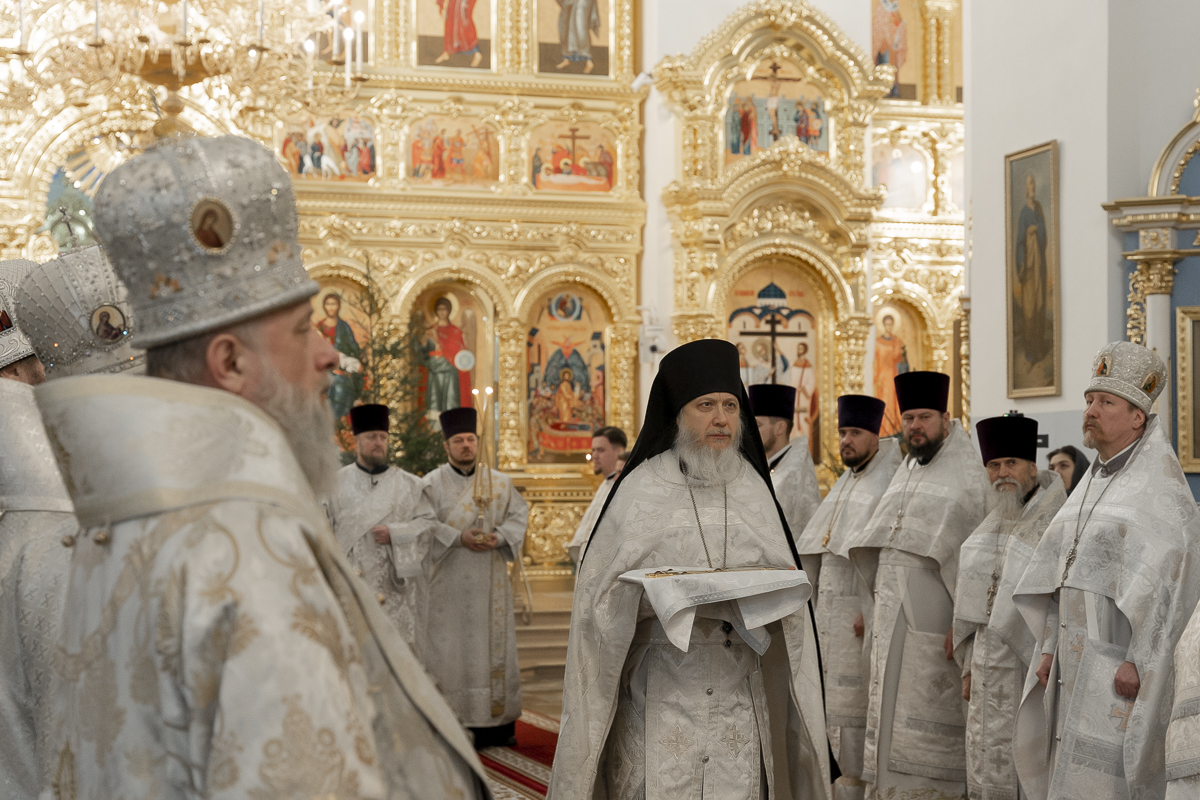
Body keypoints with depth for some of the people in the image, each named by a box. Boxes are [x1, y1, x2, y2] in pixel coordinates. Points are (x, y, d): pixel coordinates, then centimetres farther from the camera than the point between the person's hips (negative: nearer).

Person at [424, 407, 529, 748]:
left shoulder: (500, 482, 10)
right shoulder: (433, 484, 0)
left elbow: (520, 514, 8)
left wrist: (499, 536, -10)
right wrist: (458, 538, -19)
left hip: (490, 580, 3)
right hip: (450, 581, -3)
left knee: (495, 644, 4)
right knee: (452, 647, -5)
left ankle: (498, 723, 10)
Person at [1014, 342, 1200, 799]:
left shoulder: (1159, 484, -11)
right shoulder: (1095, 483, 15)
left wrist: (1138, 659, -23)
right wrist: (1052, 646, 10)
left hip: (1124, 658, -8)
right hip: (1082, 656, 8)